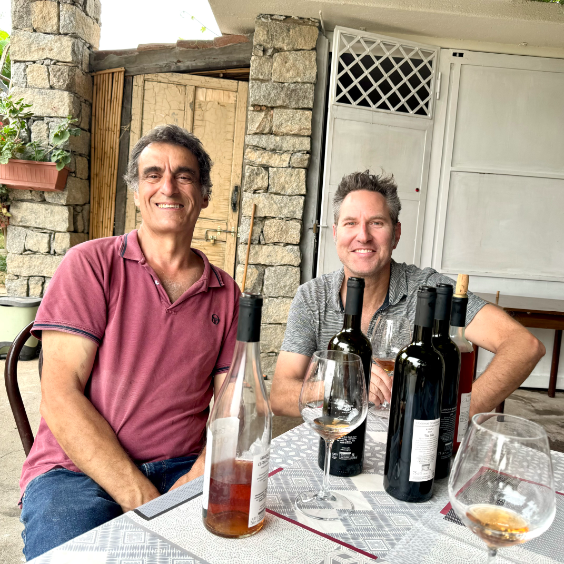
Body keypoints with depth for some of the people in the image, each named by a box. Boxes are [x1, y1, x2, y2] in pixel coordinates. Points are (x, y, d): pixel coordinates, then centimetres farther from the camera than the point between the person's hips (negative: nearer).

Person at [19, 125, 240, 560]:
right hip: (77, 470, -2)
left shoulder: (225, 292, 8)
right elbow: (60, 397, -9)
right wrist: (141, 498, -16)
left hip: (182, 469, 3)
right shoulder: (91, 264, -1)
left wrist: (202, 476, -13)